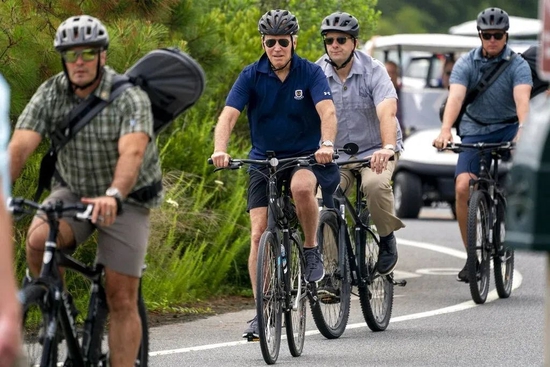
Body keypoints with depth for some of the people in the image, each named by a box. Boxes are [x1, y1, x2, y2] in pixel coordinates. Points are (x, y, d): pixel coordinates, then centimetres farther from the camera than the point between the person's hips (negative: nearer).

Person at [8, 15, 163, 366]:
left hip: (126, 199, -3)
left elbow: (131, 152, -38)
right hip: (73, 191, 3)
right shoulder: (50, 94, -10)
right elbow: (20, 146, -21)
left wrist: (113, 196, -56)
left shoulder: (130, 98, -21)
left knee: (122, 299, -7)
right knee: (39, 239, -27)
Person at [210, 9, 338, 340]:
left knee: (302, 187, -37)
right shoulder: (252, 76, -7)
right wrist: (220, 150, -36)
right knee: (259, 234, -8)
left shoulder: (310, 73, -10)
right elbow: (229, 115, -17)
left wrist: (326, 144, -43)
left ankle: (312, 250, -11)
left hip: (305, 156, -2)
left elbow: (327, 111, -24)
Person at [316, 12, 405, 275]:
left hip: (375, 150, -3)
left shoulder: (373, 71, -14)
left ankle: (387, 238, -8)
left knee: (375, 184, -33)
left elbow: (386, 112, -29)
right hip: (336, 155, 3)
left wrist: (388, 148, -47)